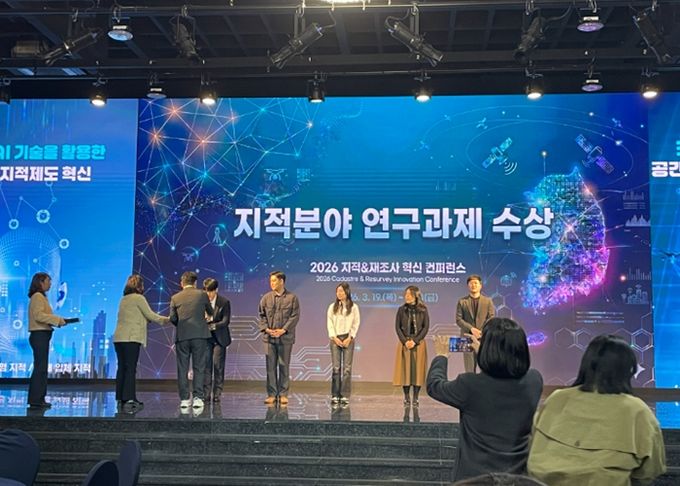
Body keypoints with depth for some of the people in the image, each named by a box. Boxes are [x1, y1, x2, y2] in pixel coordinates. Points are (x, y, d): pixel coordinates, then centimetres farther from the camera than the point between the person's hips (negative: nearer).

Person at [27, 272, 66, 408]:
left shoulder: (40, 297, 19)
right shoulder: (38, 296, -9)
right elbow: (38, 315, -20)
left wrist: (57, 321, 6)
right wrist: (57, 319, -17)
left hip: (41, 336, 10)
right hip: (40, 335, -10)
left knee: (41, 368, 12)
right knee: (40, 368, -9)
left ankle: (38, 399, 16)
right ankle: (35, 399, -8)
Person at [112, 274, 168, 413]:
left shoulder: (124, 299, 18)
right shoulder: (138, 298, -3)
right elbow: (150, 315, -4)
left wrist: (147, 319, 28)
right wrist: (166, 320, 7)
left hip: (118, 338, 7)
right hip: (131, 338, -7)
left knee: (122, 368, 8)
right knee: (131, 369, -8)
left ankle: (120, 399, 8)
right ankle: (129, 400, -13)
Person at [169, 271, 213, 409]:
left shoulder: (175, 298, 7)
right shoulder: (202, 294, 4)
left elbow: (172, 318, 1)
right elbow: (210, 312, 17)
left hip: (182, 337, 1)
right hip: (200, 335, -1)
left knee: (182, 369, 6)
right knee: (198, 368, 3)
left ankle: (184, 399, 6)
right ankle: (197, 398, -1)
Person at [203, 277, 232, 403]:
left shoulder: (224, 302, -8)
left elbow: (226, 321, -14)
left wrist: (212, 326, -29)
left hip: (219, 338, -2)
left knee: (218, 365, -3)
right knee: (206, 365, 0)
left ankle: (217, 394, 4)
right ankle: (206, 393, 5)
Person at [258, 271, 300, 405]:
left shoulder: (292, 298, -1)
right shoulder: (266, 298, 8)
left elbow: (295, 316, -6)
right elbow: (262, 315, 7)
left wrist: (283, 330, -15)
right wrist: (266, 329, -9)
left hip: (285, 338, -2)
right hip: (269, 337, 2)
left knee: (284, 366, 4)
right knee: (270, 366, 4)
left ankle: (283, 394, 11)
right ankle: (272, 394, 11)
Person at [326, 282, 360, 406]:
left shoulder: (353, 307, 3)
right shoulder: (332, 307, 7)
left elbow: (356, 324, 1)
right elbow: (329, 323, 4)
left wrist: (349, 338, -8)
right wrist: (334, 337, -7)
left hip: (348, 339, -1)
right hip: (335, 339, 1)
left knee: (347, 368, -2)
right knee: (336, 368, -1)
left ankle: (345, 396, 0)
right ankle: (335, 395, 2)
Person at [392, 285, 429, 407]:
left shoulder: (423, 310, 1)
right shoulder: (401, 310, 4)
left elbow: (426, 327, -3)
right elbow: (397, 327, 2)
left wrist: (415, 341, -11)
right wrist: (405, 341, -10)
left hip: (419, 343, -1)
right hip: (404, 343, 1)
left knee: (417, 369, -1)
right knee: (405, 369, 0)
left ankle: (415, 398, 5)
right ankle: (406, 397, 7)